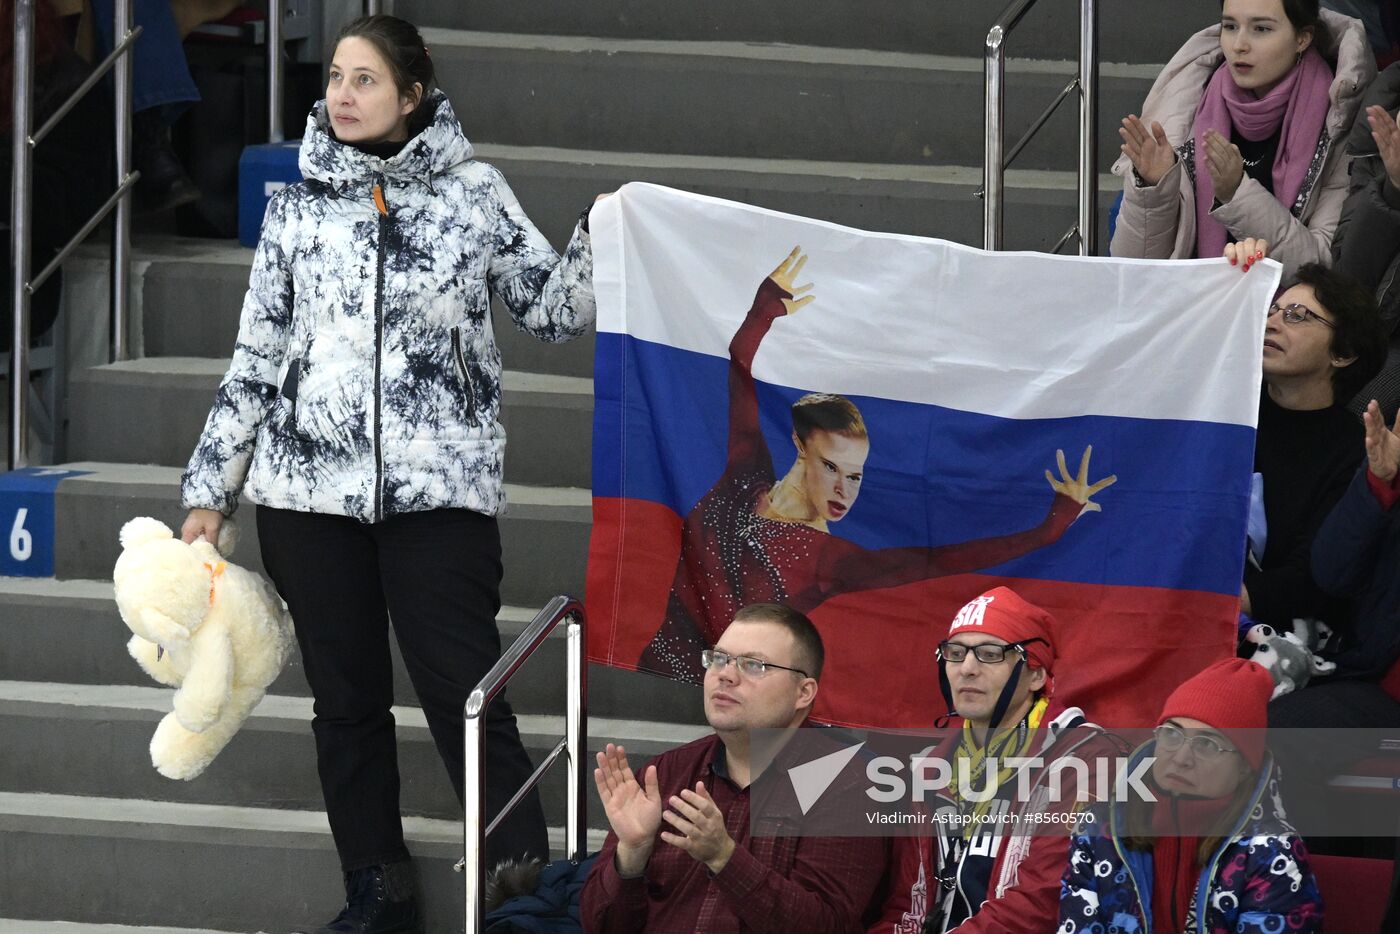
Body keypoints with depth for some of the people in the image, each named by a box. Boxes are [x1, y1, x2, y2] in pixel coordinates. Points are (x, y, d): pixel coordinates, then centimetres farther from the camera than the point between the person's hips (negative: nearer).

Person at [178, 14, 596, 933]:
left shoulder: (472, 192, 2)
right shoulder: (299, 208, 8)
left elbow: (554, 309, 7)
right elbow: (256, 360, 12)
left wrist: (606, 236, -12)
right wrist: (209, 493, 11)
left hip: (439, 488, -3)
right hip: (311, 494, 3)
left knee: (468, 700, -8)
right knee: (346, 701, 7)